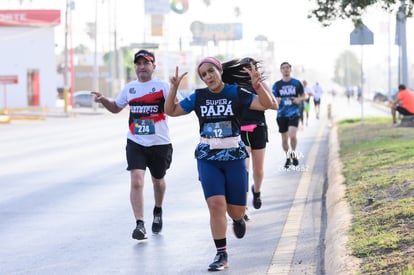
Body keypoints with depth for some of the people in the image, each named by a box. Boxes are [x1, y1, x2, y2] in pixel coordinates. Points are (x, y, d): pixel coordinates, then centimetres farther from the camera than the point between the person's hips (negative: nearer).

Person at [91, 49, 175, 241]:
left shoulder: (162, 86, -4)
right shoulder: (129, 88, 8)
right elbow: (116, 107, 23)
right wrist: (103, 100, 4)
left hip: (159, 143, -2)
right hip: (135, 143, 2)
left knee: (158, 181, 18)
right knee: (136, 182, -15)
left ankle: (158, 212, 46)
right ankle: (139, 224, -15)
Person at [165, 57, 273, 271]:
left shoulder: (236, 93, -3)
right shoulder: (198, 97, 3)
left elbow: (266, 105, -11)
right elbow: (171, 111, 8)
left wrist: (257, 85, -27)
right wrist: (174, 88, -6)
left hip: (234, 157, -1)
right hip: (208, 158, 1)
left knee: (236, 209, 4)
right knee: (216, 204, -12)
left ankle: (238, 219, 44)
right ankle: (221, 255, -5)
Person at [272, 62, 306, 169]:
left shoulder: (297, 83, 4)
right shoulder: (277, 84, 5)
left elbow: (303, 96, 12)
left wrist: (299, 99, -10)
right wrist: (276, 101, -18)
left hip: (294, 113, -2)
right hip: (282, 114, 2)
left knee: (292, 135, -20)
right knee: (284, 138, 7)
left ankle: (294, 154, 4)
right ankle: (288, 158, 26)